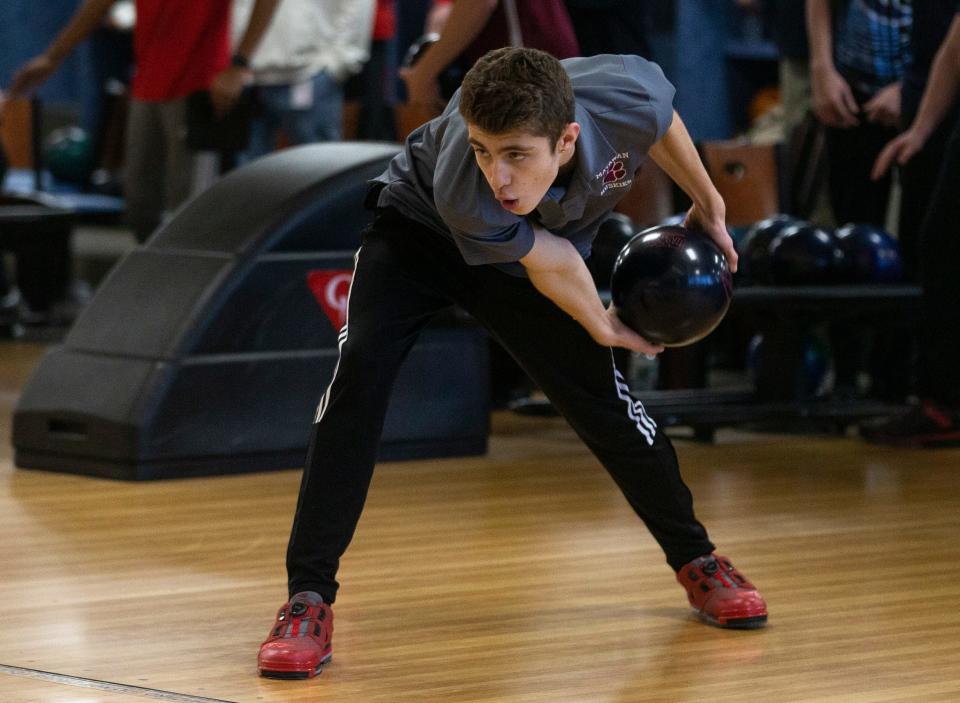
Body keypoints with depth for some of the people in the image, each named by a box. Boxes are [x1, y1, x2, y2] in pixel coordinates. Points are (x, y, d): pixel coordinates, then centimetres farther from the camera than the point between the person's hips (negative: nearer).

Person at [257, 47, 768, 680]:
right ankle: (309, 601, -20)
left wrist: (707, 206, 3)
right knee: (360, 372, -25)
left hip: (514, 268, 3)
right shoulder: (462, 191, -43)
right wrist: (600, 325, -9)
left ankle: (698, 562, 25)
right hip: (419, 230, -3)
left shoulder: (626, 98, -37)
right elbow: (545, 260, -25)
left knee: (603, 399, 0)